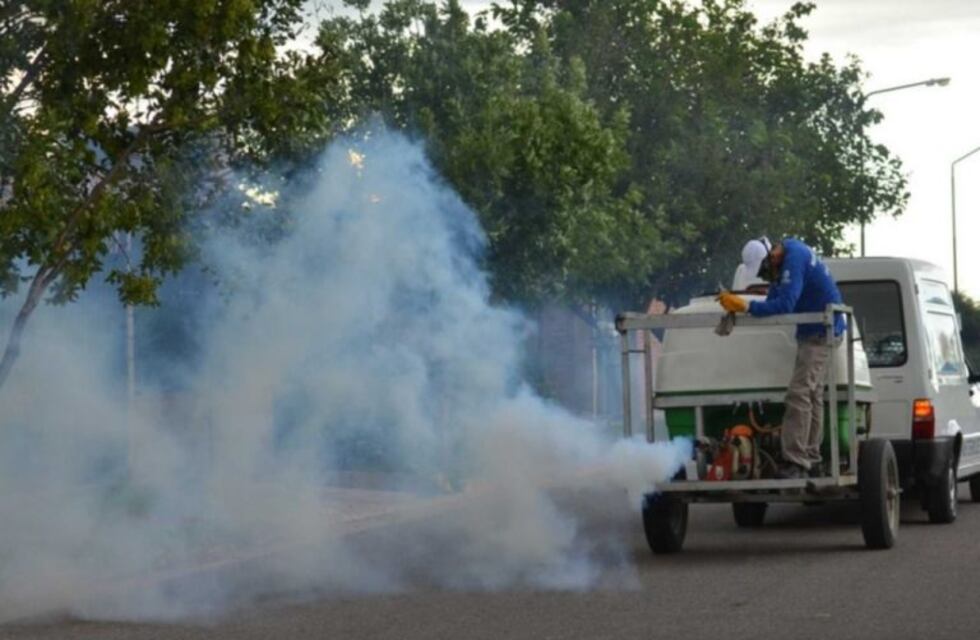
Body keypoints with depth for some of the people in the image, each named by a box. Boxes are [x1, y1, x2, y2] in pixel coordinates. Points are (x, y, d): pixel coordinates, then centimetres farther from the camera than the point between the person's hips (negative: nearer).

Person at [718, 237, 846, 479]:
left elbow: (785, 305, -32)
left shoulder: (794, 259, -23)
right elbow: (775, 301, 11)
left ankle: (795, 463, -22)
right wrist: (739, 304, -1)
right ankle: (810, 460, 18)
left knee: (799, 394, -16)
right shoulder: (787, 258, 8)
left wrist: (747, 306, -33)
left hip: (821, 332, -11)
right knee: (812, 395, 13)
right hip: (813, 332, 11)